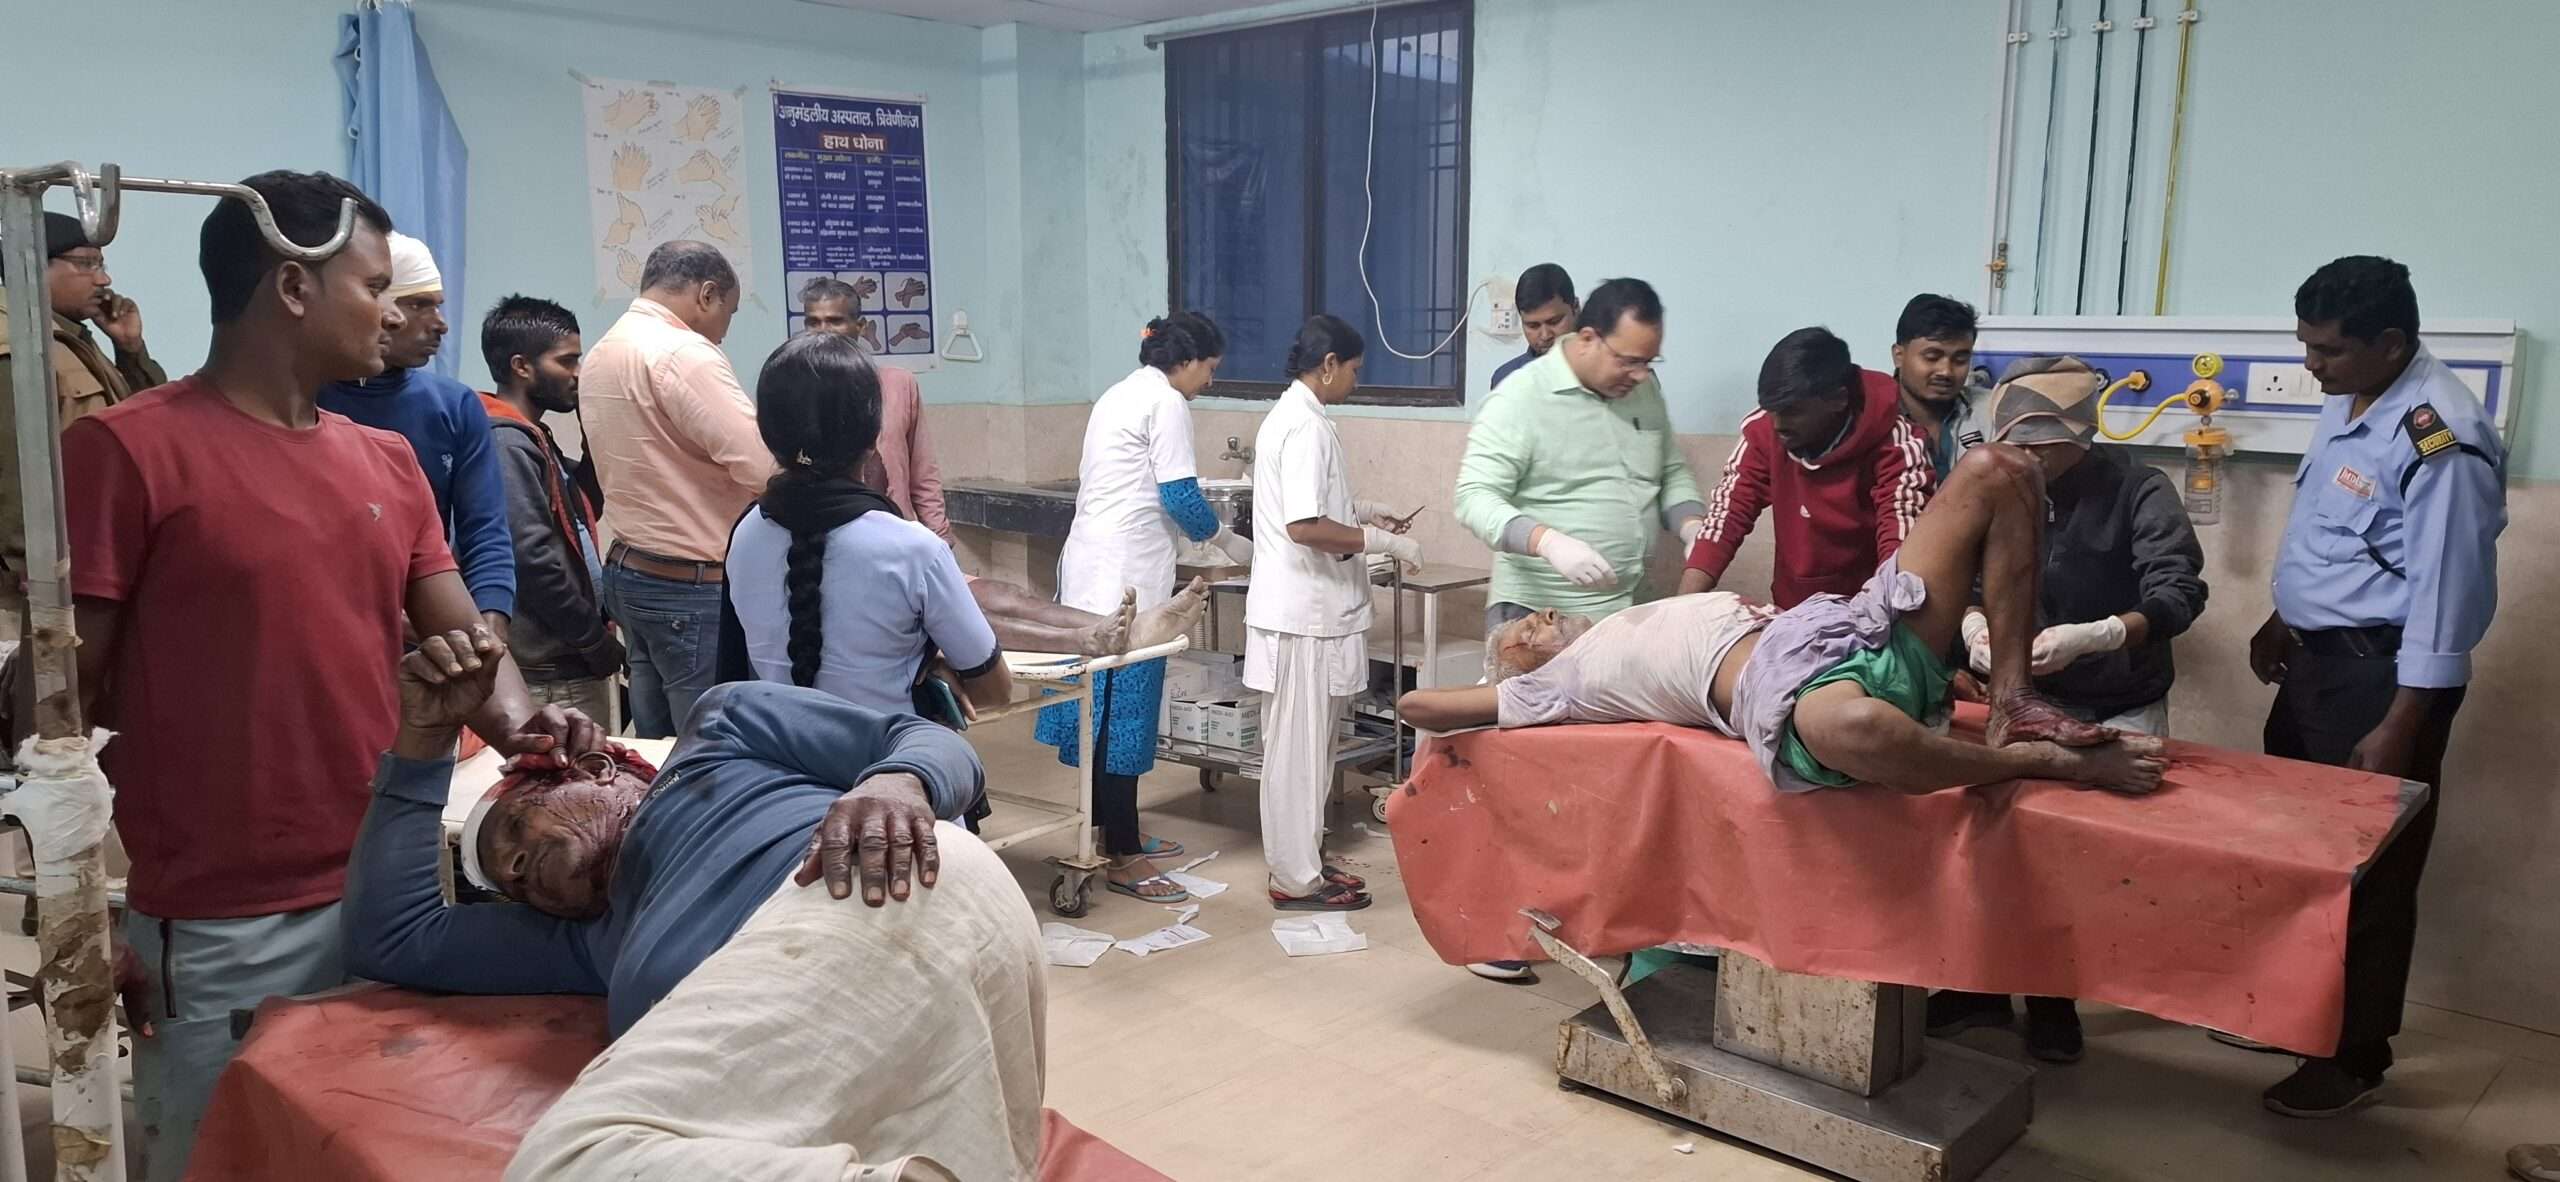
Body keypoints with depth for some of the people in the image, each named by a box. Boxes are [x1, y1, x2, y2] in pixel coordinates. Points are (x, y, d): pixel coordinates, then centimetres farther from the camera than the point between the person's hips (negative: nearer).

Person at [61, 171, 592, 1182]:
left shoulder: (387, 460, 11)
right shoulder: (124, 449, -8)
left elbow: (461, 632, 8)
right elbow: (63, 691, -8)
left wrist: (516, 721, -14)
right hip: (222, 930, -5)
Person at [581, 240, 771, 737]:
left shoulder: (600, 354, 13)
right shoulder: (683, 354, -16)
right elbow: (767, 468, -23)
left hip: (627, 568, 9)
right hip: (693, 587, -9)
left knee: (657, 751, 13)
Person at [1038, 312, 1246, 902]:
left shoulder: (1118, 396, 20)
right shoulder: (1166, 401, -8)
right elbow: (1180, 495, -13)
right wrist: (1226, 539, 4)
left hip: (1091, 566, 10)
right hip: (1127, 573, -10)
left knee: (1107, 702, 14)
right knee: (1124, 705, -7)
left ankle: (1114, 831, 23)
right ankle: (1122, 858, -3)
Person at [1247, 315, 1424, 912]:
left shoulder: (1287, 416, 14)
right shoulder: (1307, 427, -18)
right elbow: (1304, 527, -26)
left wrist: (1360, 512, 17)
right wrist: (1380, 540, -18)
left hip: (1304, 609, 10)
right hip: (1304, 614, -10)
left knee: (1306, 744, 18)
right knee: (1299, 748, -2)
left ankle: (1304, 856, 28)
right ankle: (1296, 879, 7)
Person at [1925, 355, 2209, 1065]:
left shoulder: (2141, 492, -16)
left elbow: (2177, 595, -26)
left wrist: (2090, 637, -43)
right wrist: (1973, 624, -29)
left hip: (2120, 711, -3)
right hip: (2026, 699, 3)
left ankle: (2053, 997, 22)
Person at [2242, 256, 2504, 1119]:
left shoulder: (2439, 439, -23)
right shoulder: (2348, 403, 6)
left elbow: (2446, 595, -23)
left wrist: (2399, 728, -22)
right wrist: (2282, 621, 26)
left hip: (2380, 671, -9)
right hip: (2317, 656, 9)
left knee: (2366, 870, 3)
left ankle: (2353, 1057, 19)